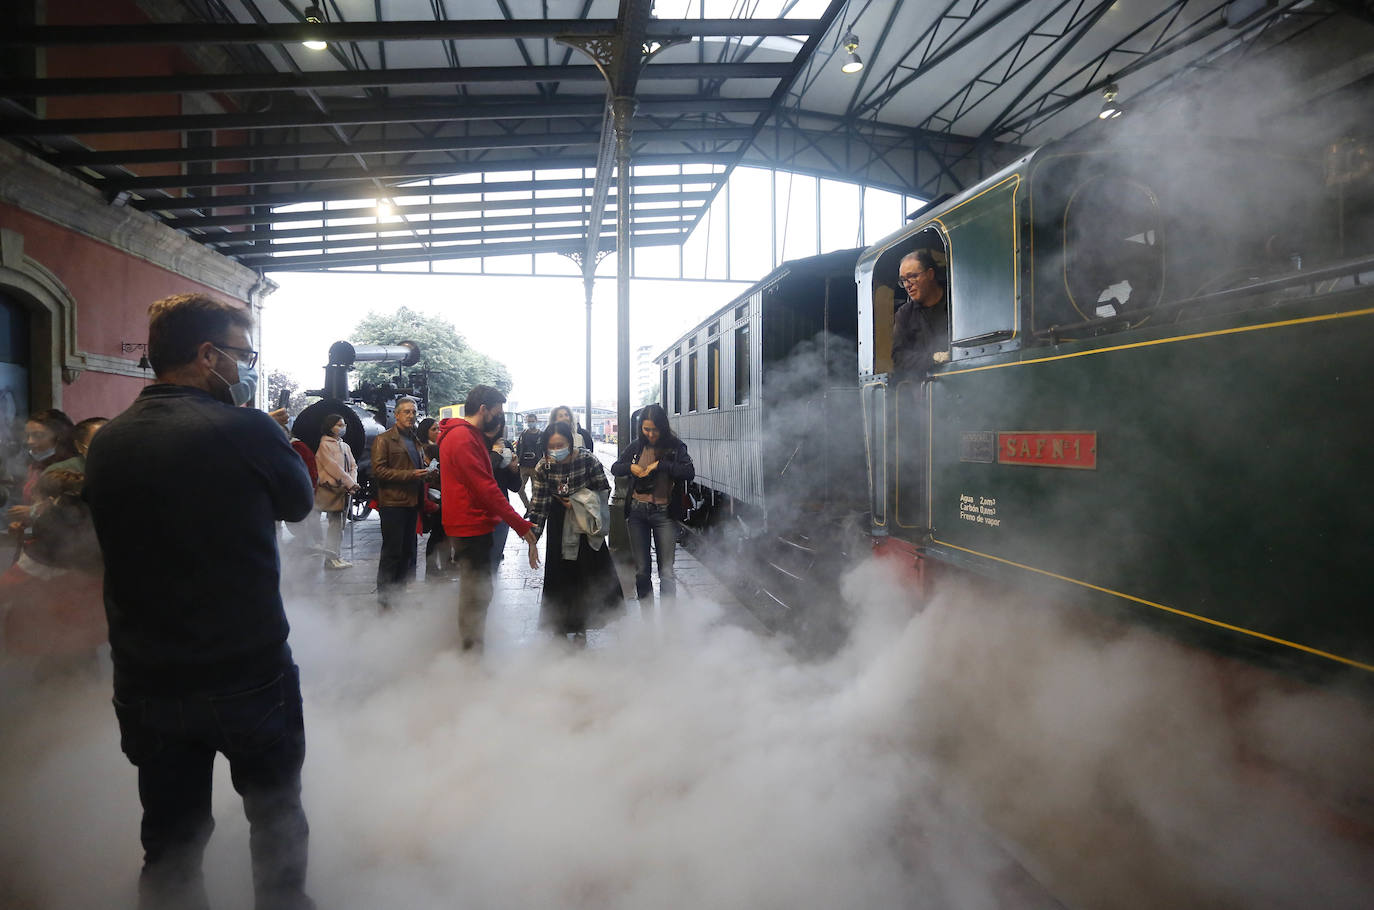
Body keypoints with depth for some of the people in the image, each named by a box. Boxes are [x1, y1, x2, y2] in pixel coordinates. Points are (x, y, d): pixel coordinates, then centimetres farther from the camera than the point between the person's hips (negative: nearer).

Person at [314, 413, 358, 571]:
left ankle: (335, 556, 14)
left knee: (339, 524, 8)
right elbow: (334, 467, -12)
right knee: (335, 523, -8)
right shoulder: (324, 445, -5)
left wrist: (352, 482, -6)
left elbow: (353, 466, 12)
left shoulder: (345, 446, 17)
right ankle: (330, 558, -2)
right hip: (331, 489, -7)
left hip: (344, 491, 7)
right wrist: (350, 484, -13)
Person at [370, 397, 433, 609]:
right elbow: (378, 470, -14)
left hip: (412, 503, 8)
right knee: (392, 552, -3)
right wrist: (410, 475, -19)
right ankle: (385, 600, 6)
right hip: (393, 503, -8)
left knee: (408, 551, 13)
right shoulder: (383, 439, -4)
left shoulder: (416, 441, 19)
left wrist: (424, 473, 8)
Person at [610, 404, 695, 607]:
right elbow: (615, 468, 15)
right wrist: (630, 467, -6)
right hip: (637, 512, 3)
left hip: (665, 514, -3)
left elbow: (690, 472, -18)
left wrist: (660, 465, -21)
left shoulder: (675, 447, -4)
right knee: (641, 571, 9)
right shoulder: (637, 446, 6)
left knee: (666, 573, -3)